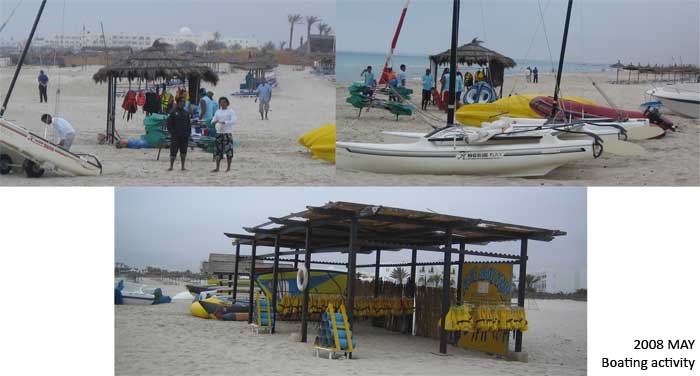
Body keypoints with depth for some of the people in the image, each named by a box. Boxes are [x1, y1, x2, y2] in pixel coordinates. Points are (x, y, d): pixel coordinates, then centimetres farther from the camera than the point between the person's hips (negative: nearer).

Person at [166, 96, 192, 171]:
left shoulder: (187, 112, 9)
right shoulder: (173, 112, -4)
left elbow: (189, 123, 15)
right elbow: (168, 123, -2)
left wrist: (189, 132, 4)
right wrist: (172, 132, -8)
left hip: (185, 136, 4)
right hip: (175, 136, -4)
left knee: (183, 152, 7)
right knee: (173, 152, -3)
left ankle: (182, 167, 14)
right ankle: (171, 166, 5)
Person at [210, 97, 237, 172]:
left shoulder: (230, 111, 0)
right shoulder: (218, 112, 14)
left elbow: (233, 121, -12)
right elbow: (213, 121, 12)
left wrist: (224, 122, -23)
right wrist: (214, 122, -12)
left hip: (227, 133, -4)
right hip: (219, 133, 4)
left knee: (228, 150, -5)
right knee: (218, 150, 4)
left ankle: (228, 167, 6)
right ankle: (217, 168, 11)